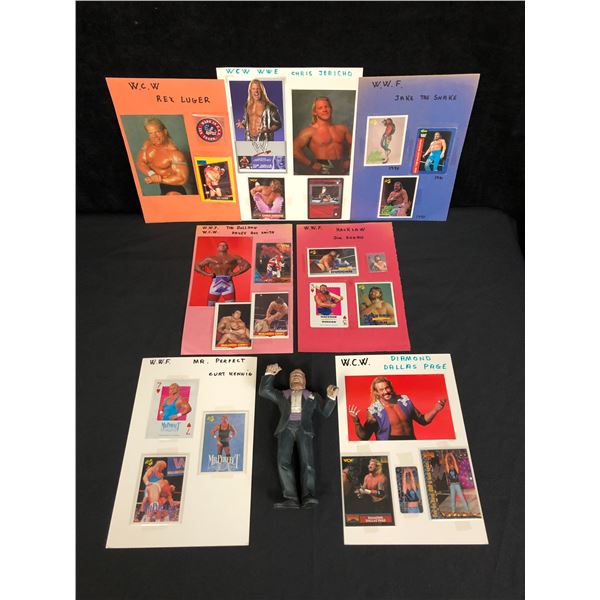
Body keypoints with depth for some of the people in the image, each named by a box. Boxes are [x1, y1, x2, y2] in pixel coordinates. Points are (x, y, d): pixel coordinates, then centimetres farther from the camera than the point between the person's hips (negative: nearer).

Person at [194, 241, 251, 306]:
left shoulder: (234, 258, 13)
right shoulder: (210, 259, 15)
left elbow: (247, 265, 10)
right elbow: (196, 267, 15)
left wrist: (236, 273, -1)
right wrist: (207, 274, -1)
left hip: (228, 284, -1)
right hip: (215, 283, 1)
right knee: (210, 307, -1)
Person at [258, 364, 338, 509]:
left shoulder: (312, 395, 30)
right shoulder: (282, 394, 32)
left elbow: (325, 412, 21)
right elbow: (263, 391, 21)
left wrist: (331, 397, 4)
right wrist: (269, 374, 13)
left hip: (304, 428, -1)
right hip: (286, 428, 1)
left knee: (307, 461, -22)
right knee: (283, 461, -21)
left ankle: (308, 497, -28)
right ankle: (290, 498, -23)